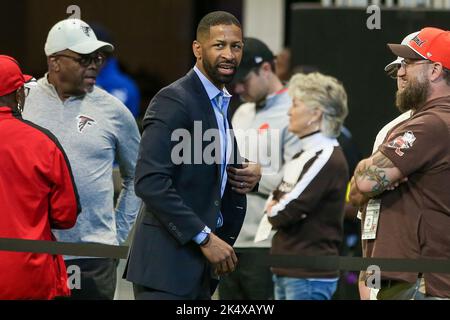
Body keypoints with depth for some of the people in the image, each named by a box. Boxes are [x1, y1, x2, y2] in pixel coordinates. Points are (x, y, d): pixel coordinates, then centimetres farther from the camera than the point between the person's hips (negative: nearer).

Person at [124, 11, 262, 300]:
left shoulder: (223, 103, 16)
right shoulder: (173, 101, -12)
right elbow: (149, 182, -21)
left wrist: (250, 174, 4)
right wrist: (205, 238, -20)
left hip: (200, 264, 9)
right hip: (168, 262, -9)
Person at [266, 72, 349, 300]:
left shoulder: (328, 159, -15)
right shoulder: (305, 155, 16)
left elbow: (288, 212, -18)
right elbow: (275, 199, 19)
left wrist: (274, 211, 3)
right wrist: (276, 208, -4)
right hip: (287, 271, 10)